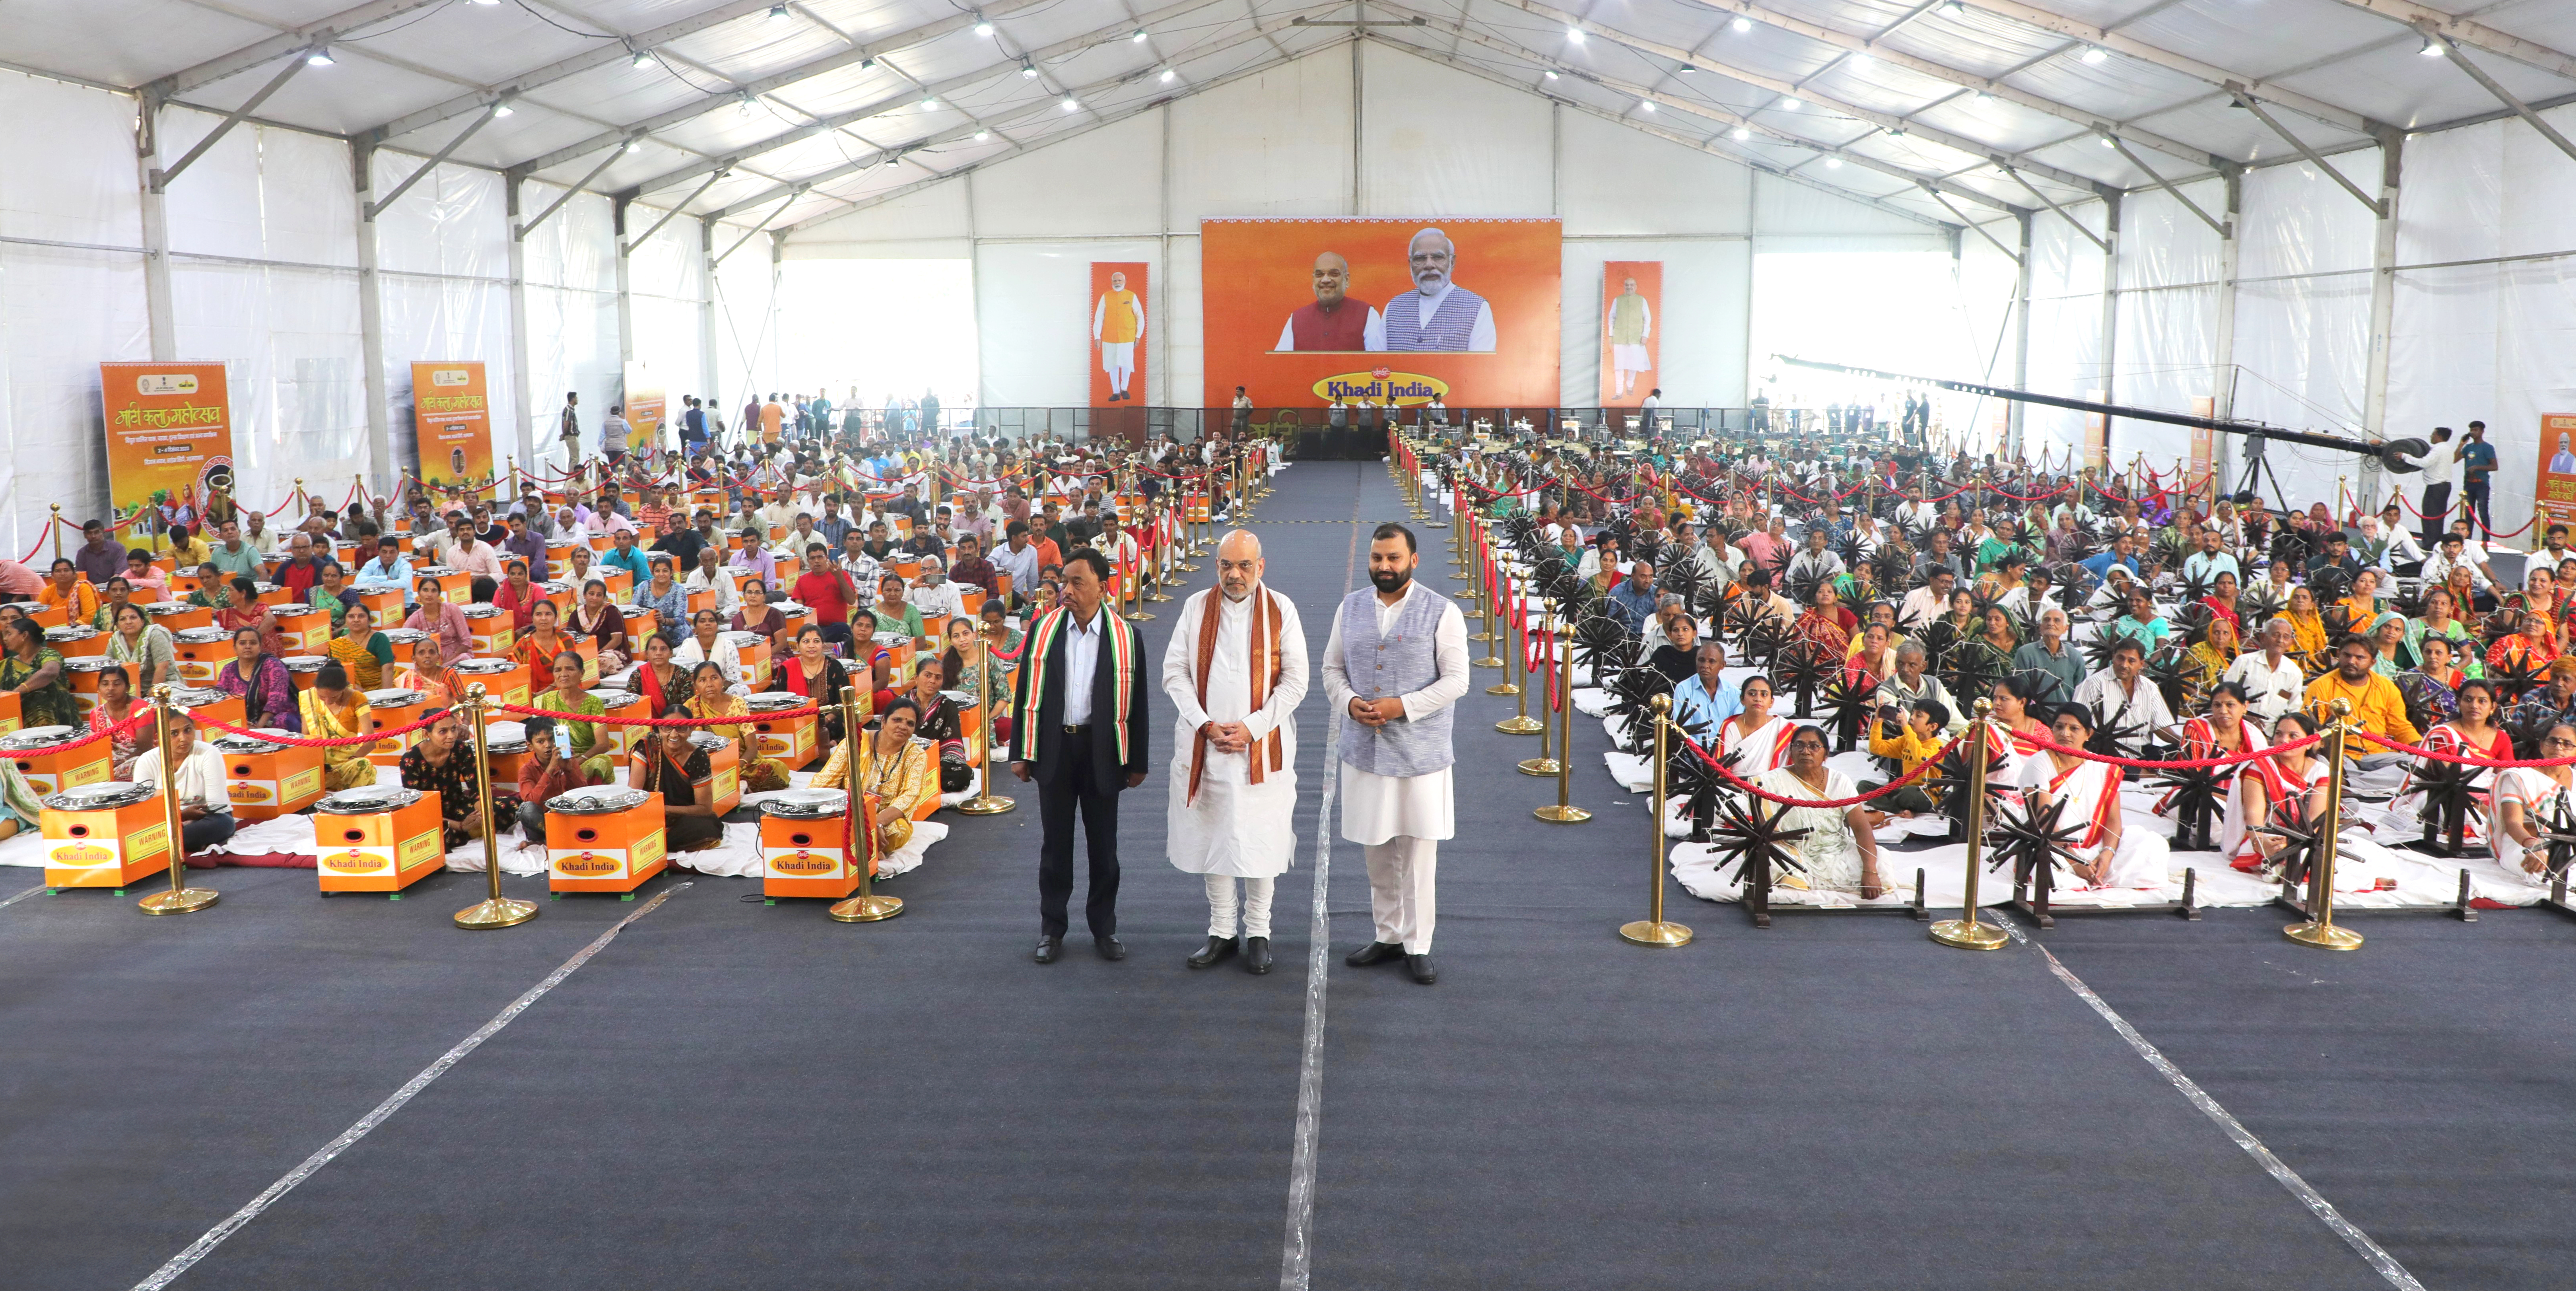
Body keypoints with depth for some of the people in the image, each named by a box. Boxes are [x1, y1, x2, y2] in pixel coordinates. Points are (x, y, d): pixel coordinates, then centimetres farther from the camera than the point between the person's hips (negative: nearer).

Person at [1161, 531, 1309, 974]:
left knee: (1261, 838, 3)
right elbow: (1174, 672, 2)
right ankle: (1221, 932, 19)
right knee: (1211, 835, 7)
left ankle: (1258, 933, 17)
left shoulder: (1281, 610, -2)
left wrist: (1253, 727, -12)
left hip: (1262, 746, -2)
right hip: (1204, 744, 2)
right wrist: (1205, 724, -10)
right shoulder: (1196, 608, 3)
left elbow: (1295, 680, -3)